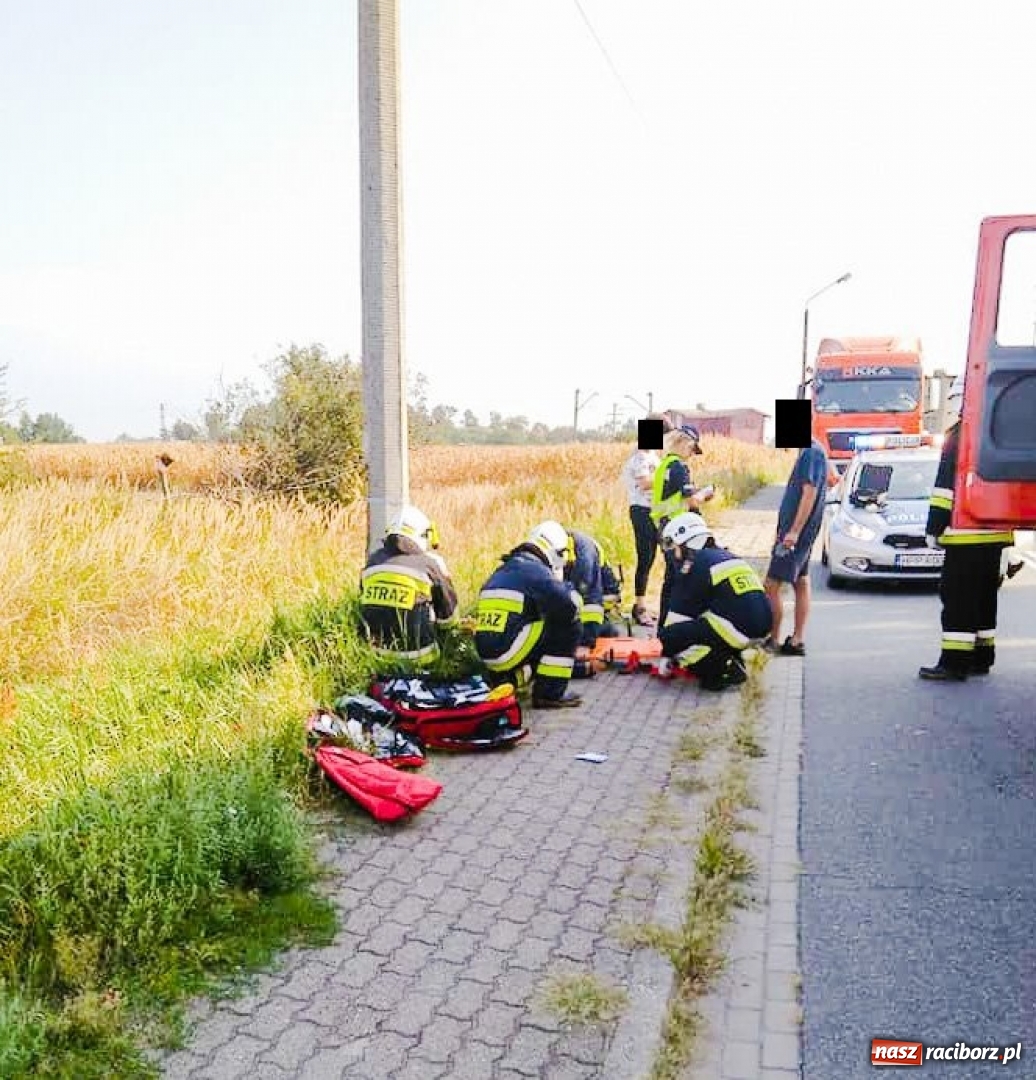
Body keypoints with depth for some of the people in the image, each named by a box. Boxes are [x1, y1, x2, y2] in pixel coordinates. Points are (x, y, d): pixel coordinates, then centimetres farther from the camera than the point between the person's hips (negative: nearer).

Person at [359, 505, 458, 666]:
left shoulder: (373, 560, 3)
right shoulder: (431, 562, -9)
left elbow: (364, 610, 13)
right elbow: (448, 617, 1)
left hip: (380, 651, 5)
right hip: (418, 655, -5)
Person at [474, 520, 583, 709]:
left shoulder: (501, 572, 18)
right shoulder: (536, 571, -9)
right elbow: (570, 607, -18)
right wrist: (569, 589, 5)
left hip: (485, 654, 9)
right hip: (507, 650, -9)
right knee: (567, 625, -2)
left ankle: (504, 677, 14)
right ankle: (551, 693, -1)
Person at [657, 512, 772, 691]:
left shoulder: (693, 564, -2)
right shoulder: (727, 557, 23)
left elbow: (679, 615, 2)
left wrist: (668, 655, 13)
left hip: (736, 629, -9)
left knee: (668, 637, -4)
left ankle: (723, 670, -7)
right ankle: (733, 661, 13)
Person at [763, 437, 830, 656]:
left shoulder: (812, 452, -16)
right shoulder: (810, 451, 13)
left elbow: (809, 493, -22)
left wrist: (794, 531, -25)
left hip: (796, 532, -10)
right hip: (800, 532, 10)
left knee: (772, 585, -7)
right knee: (801, 584, 12)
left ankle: (773, 641, 1)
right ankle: (797, 640, 18)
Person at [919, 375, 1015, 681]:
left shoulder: (960, 436, -11)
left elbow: (947, 486, -15)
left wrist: (934, 528, -13)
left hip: (966, 534, -9)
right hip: (997, 534, 9)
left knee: (957, 599, -6)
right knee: (984, 596, 15)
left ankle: (954, 662, -6)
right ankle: (981, 658, 21)